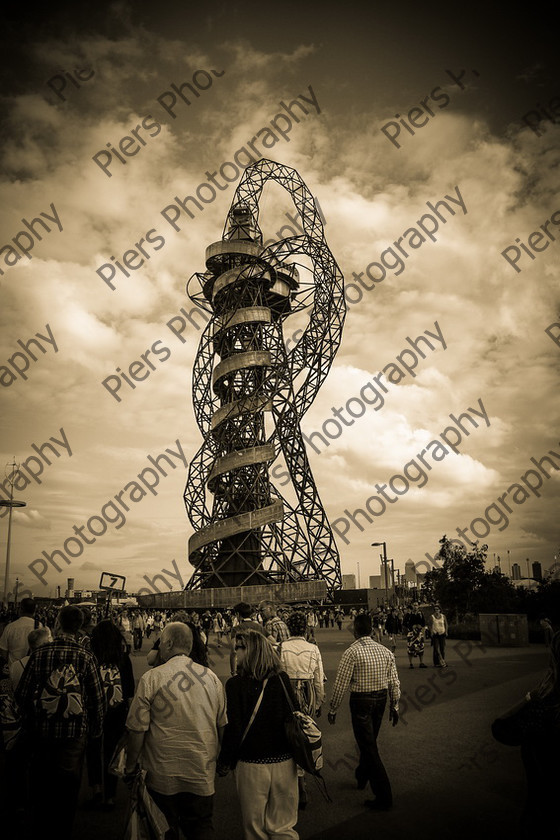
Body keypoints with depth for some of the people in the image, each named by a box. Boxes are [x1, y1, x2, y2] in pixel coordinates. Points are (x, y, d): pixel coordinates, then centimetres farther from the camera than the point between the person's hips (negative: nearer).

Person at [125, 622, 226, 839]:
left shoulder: (151, 678, -11)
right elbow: (223, 726, 8)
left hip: (163, 774, -2)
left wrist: (130, 767, 3)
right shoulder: (212, 678, 0)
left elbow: (137, 729, -10)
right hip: (202, 773, 2)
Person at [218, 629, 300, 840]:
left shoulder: (235, 684, -16)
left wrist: (224, 763, 0)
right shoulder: (283, 679, -5)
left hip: (251, 765, -3)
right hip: (285, 763, 3)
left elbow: (233, 729, -15)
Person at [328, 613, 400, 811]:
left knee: (369, 747, 1)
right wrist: (394, 706, 16)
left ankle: (384, 797, 2)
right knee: (370, 741, 25)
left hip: (361, 701, -6)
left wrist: (333, 709, -4)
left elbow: (341, 683, -14)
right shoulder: (386, 651, 0)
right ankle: (362, 777, 46)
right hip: (381, 699, 6)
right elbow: (394, 682, 5)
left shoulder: (352, 652, -16)